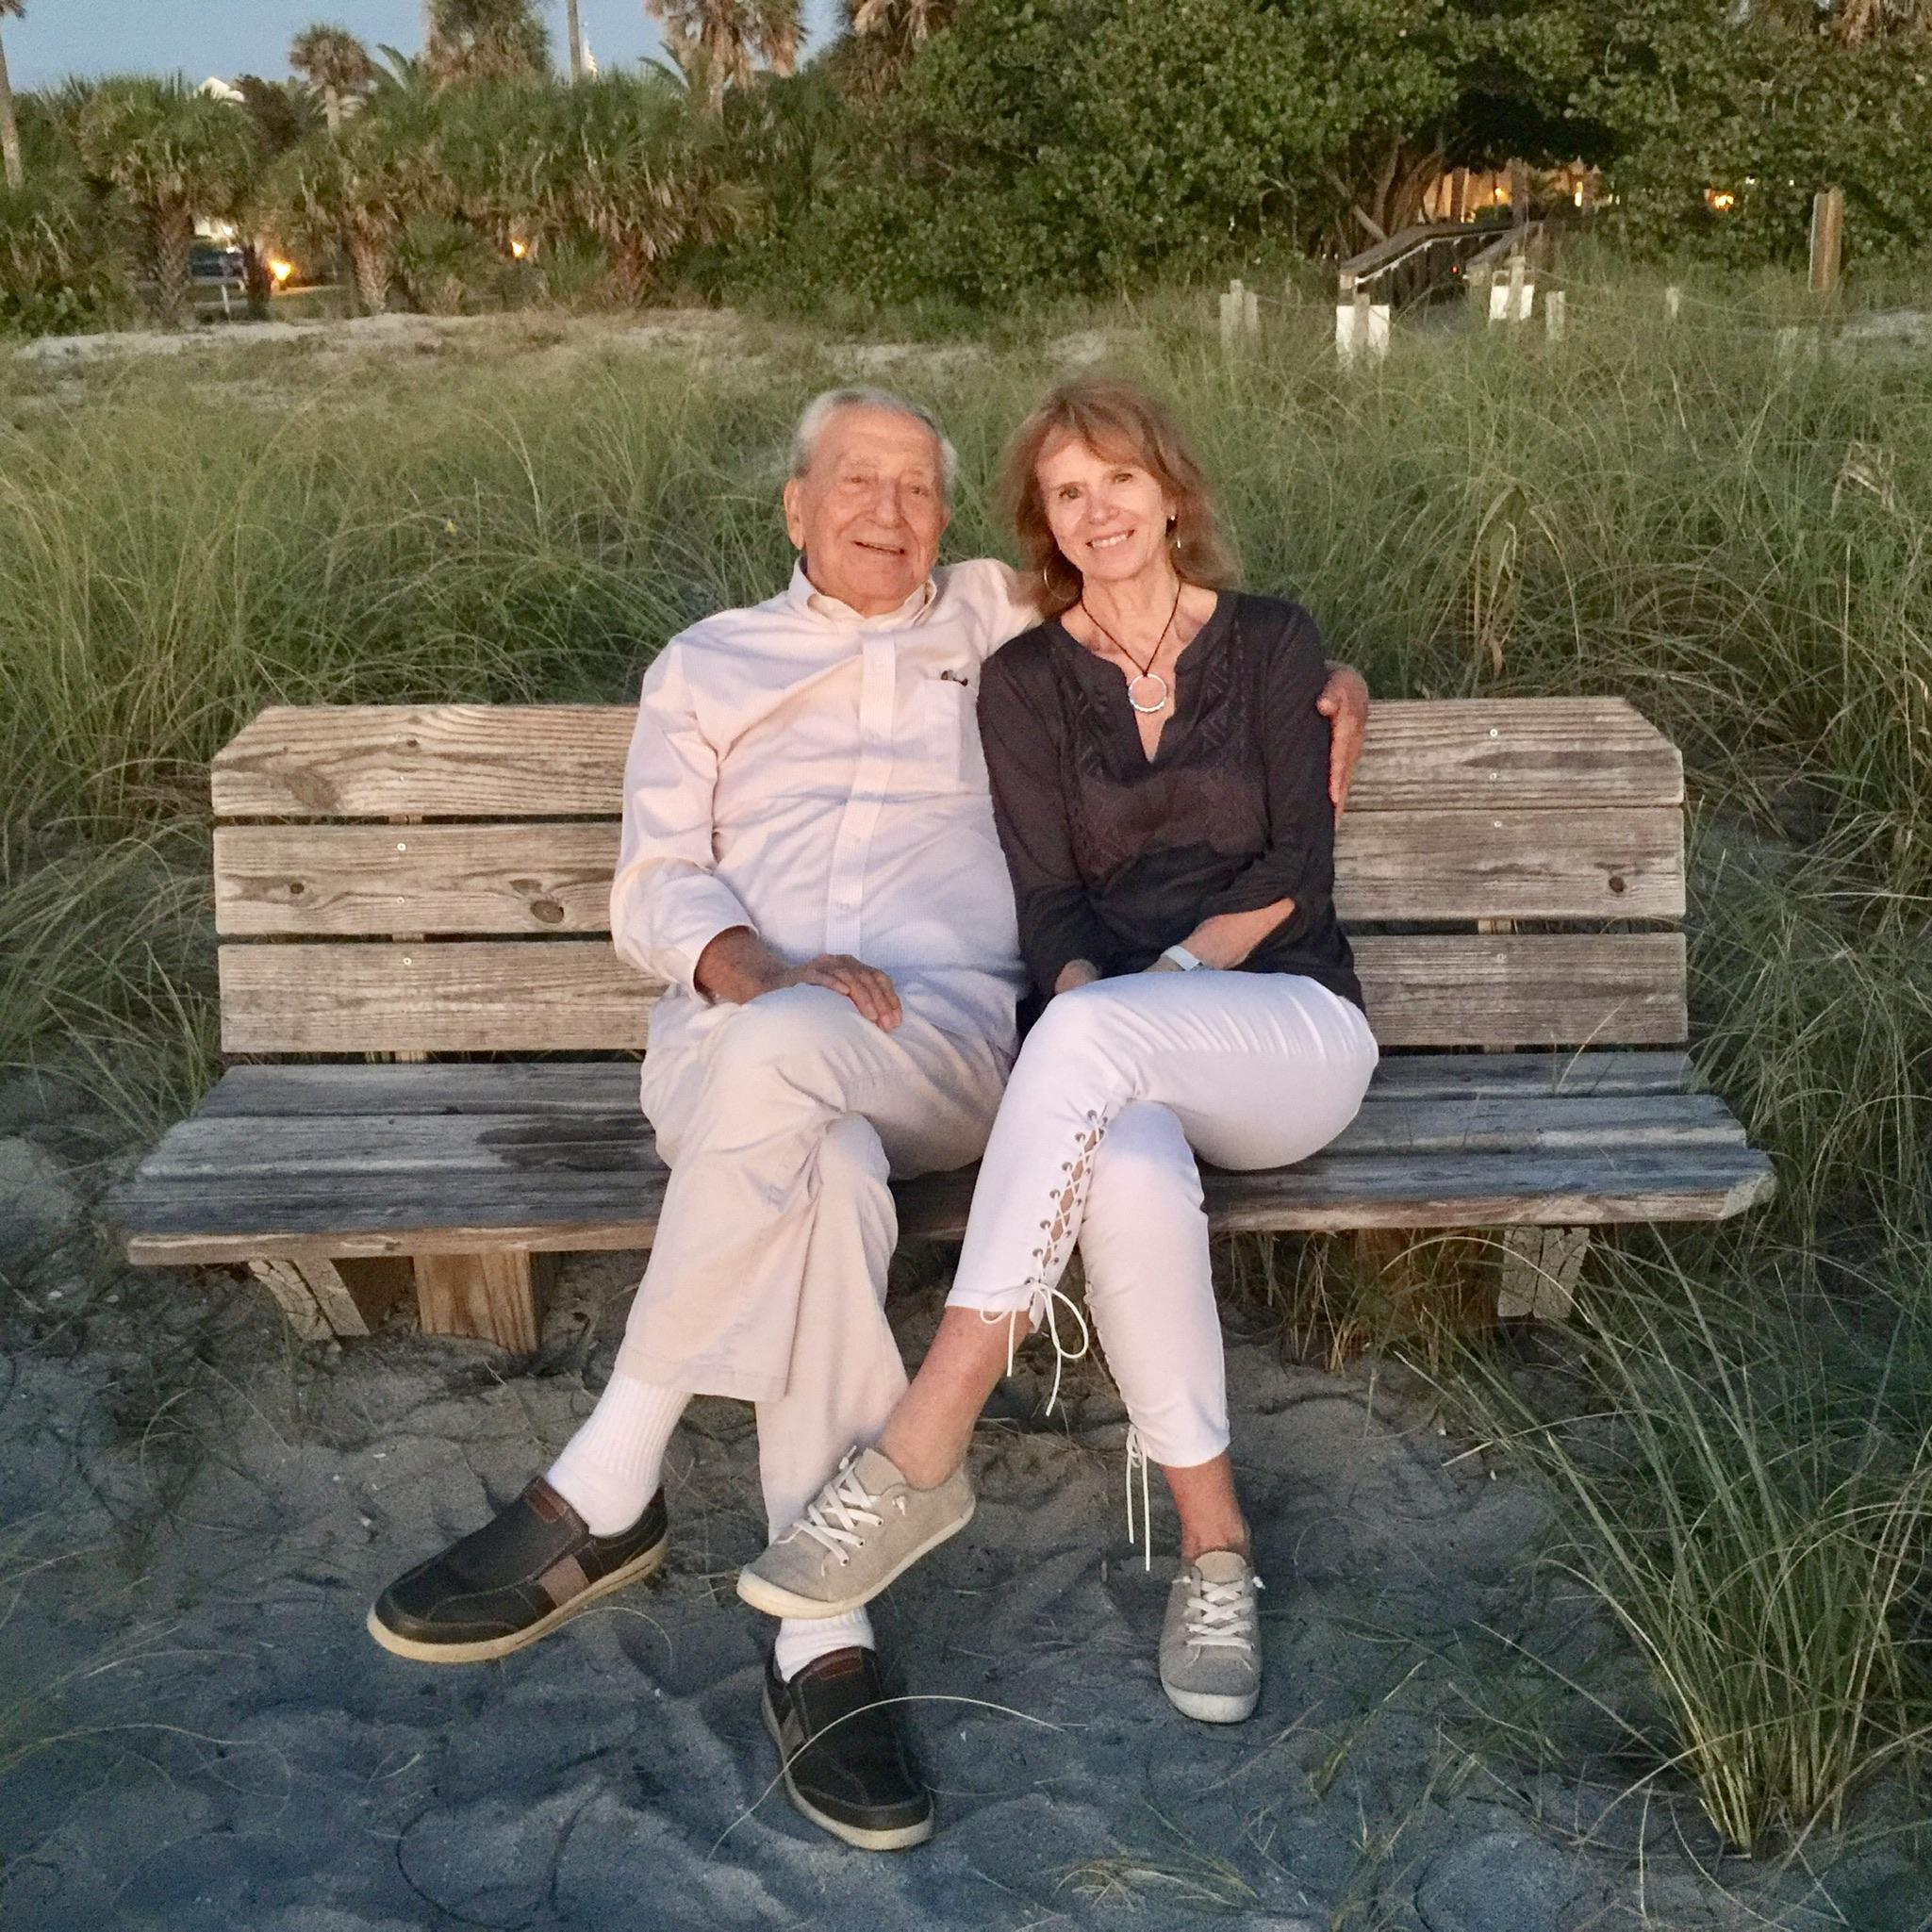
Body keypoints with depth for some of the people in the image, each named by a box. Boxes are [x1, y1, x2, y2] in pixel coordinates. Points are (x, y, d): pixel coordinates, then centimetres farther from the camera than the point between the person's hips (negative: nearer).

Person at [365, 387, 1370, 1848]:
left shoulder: (994, 619, 25)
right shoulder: (706, 662, 23)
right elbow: (654, 887, 12)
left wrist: (1323, 679, 17)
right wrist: (754, 968, -12)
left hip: (942, 1037, -1)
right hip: (726, 1034, 1)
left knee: (779, 1063, -38)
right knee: (828, 1170, -37)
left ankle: (601, 1495, -25)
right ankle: (824, 1648, -35)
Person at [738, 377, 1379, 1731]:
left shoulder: (1271, 644, 9)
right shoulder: (1026, 682, 11)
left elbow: (1299, 871, 1)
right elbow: (1051, 902, 1)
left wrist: (1153, 982, -11)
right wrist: (1097, 1022, -19)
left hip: (1292, 1024, -1)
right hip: (1125, 1061, 1)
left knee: (1093, 1032, -36)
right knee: (1132, 1174, -38)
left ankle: (921, 1459, -36)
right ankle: (1214, 1546, -23)